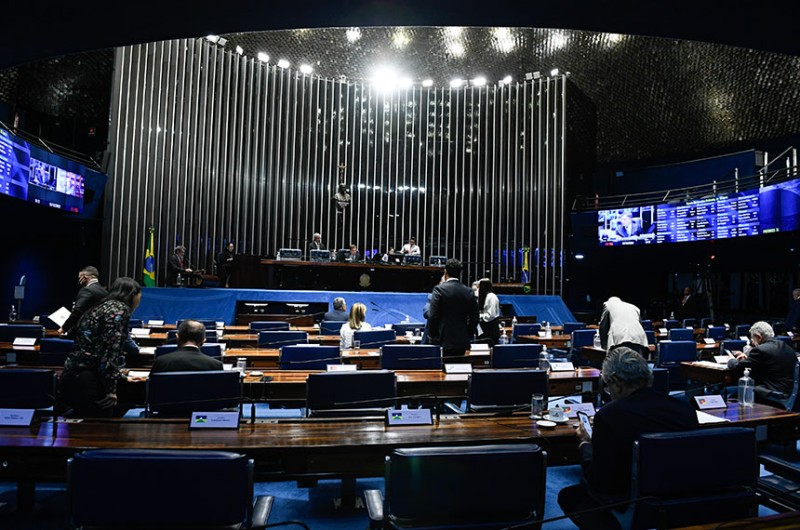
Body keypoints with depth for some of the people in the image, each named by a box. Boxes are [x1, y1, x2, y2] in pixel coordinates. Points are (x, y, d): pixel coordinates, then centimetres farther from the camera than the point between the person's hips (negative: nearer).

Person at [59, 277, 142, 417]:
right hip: (87, 381, -9)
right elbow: (110, 350, -17)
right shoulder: (120, 309, -8)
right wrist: (111, 389, -14)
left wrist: (120, 376, 38)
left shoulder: (104, 306, 20)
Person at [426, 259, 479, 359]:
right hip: (462, 342, 4)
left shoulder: (439, 289, -8)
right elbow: (474, 318, 6)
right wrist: (468, 335, 15)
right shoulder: (469, 292, 4)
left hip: (443, 341, -4)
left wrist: (431, 335, 3)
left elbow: (432, 316, -11)